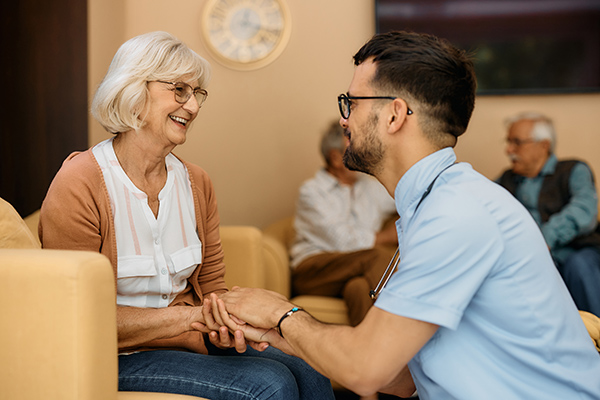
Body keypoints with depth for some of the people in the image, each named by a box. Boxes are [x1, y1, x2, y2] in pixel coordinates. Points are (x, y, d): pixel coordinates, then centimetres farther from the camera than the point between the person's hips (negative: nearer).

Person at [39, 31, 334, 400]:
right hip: (119, 359, -6)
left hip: (192, 342, 6)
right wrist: (186, 316, -23)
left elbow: (212, 287, 10)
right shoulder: (78, 185, -14)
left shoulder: (197, 183, 6)